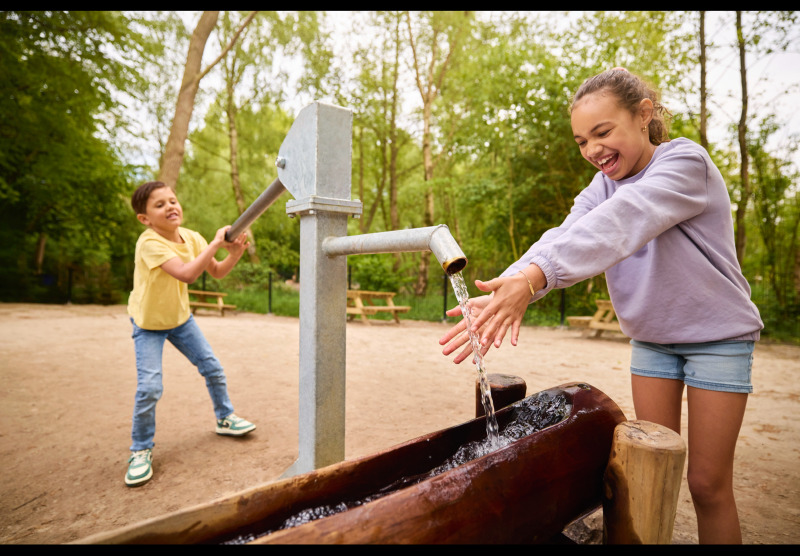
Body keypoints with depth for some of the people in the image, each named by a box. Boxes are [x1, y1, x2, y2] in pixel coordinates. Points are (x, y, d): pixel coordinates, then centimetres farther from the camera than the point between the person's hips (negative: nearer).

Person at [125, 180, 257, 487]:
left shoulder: (191, 237, -10)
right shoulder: (149, 243, -30)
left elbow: (217, 272, -4)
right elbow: (186, 274, -43)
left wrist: (235, 253, -22)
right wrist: (215, 243, -40)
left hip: (180, 317, 6)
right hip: (148, 323, -5)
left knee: (213, 368, 6)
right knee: (149, 388, -13)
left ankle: (225, 418, 29)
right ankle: (141, 450, 11)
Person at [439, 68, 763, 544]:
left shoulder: (686, 162, -19)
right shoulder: (603, 186, -2)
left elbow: (622, 222, -39)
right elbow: (566, 237, -21)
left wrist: (534, 276, -55)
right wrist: (509, 287, -41)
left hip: (718, 335, -4)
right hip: (652, 338, 5)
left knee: (708, 483, 4)